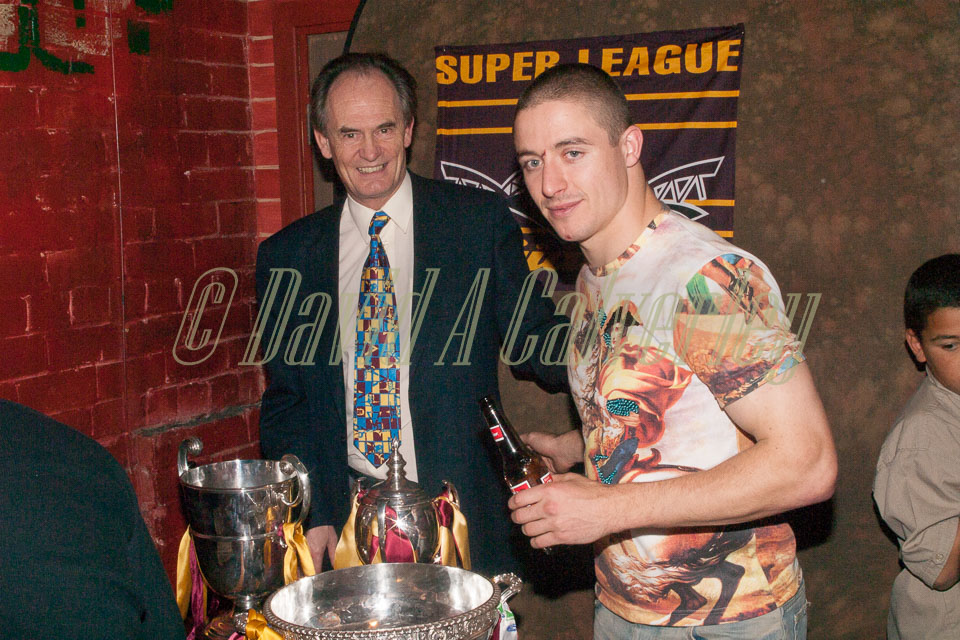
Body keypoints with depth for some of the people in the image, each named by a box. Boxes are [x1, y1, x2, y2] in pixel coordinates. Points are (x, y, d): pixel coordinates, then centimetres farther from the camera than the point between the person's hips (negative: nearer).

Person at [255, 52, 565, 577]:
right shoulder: (286, 257, 5)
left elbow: (533, 347, 0)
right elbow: (284, 405, 9)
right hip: (344, 522, 2)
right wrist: (312, 516, -3)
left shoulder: (481, 222, -1)